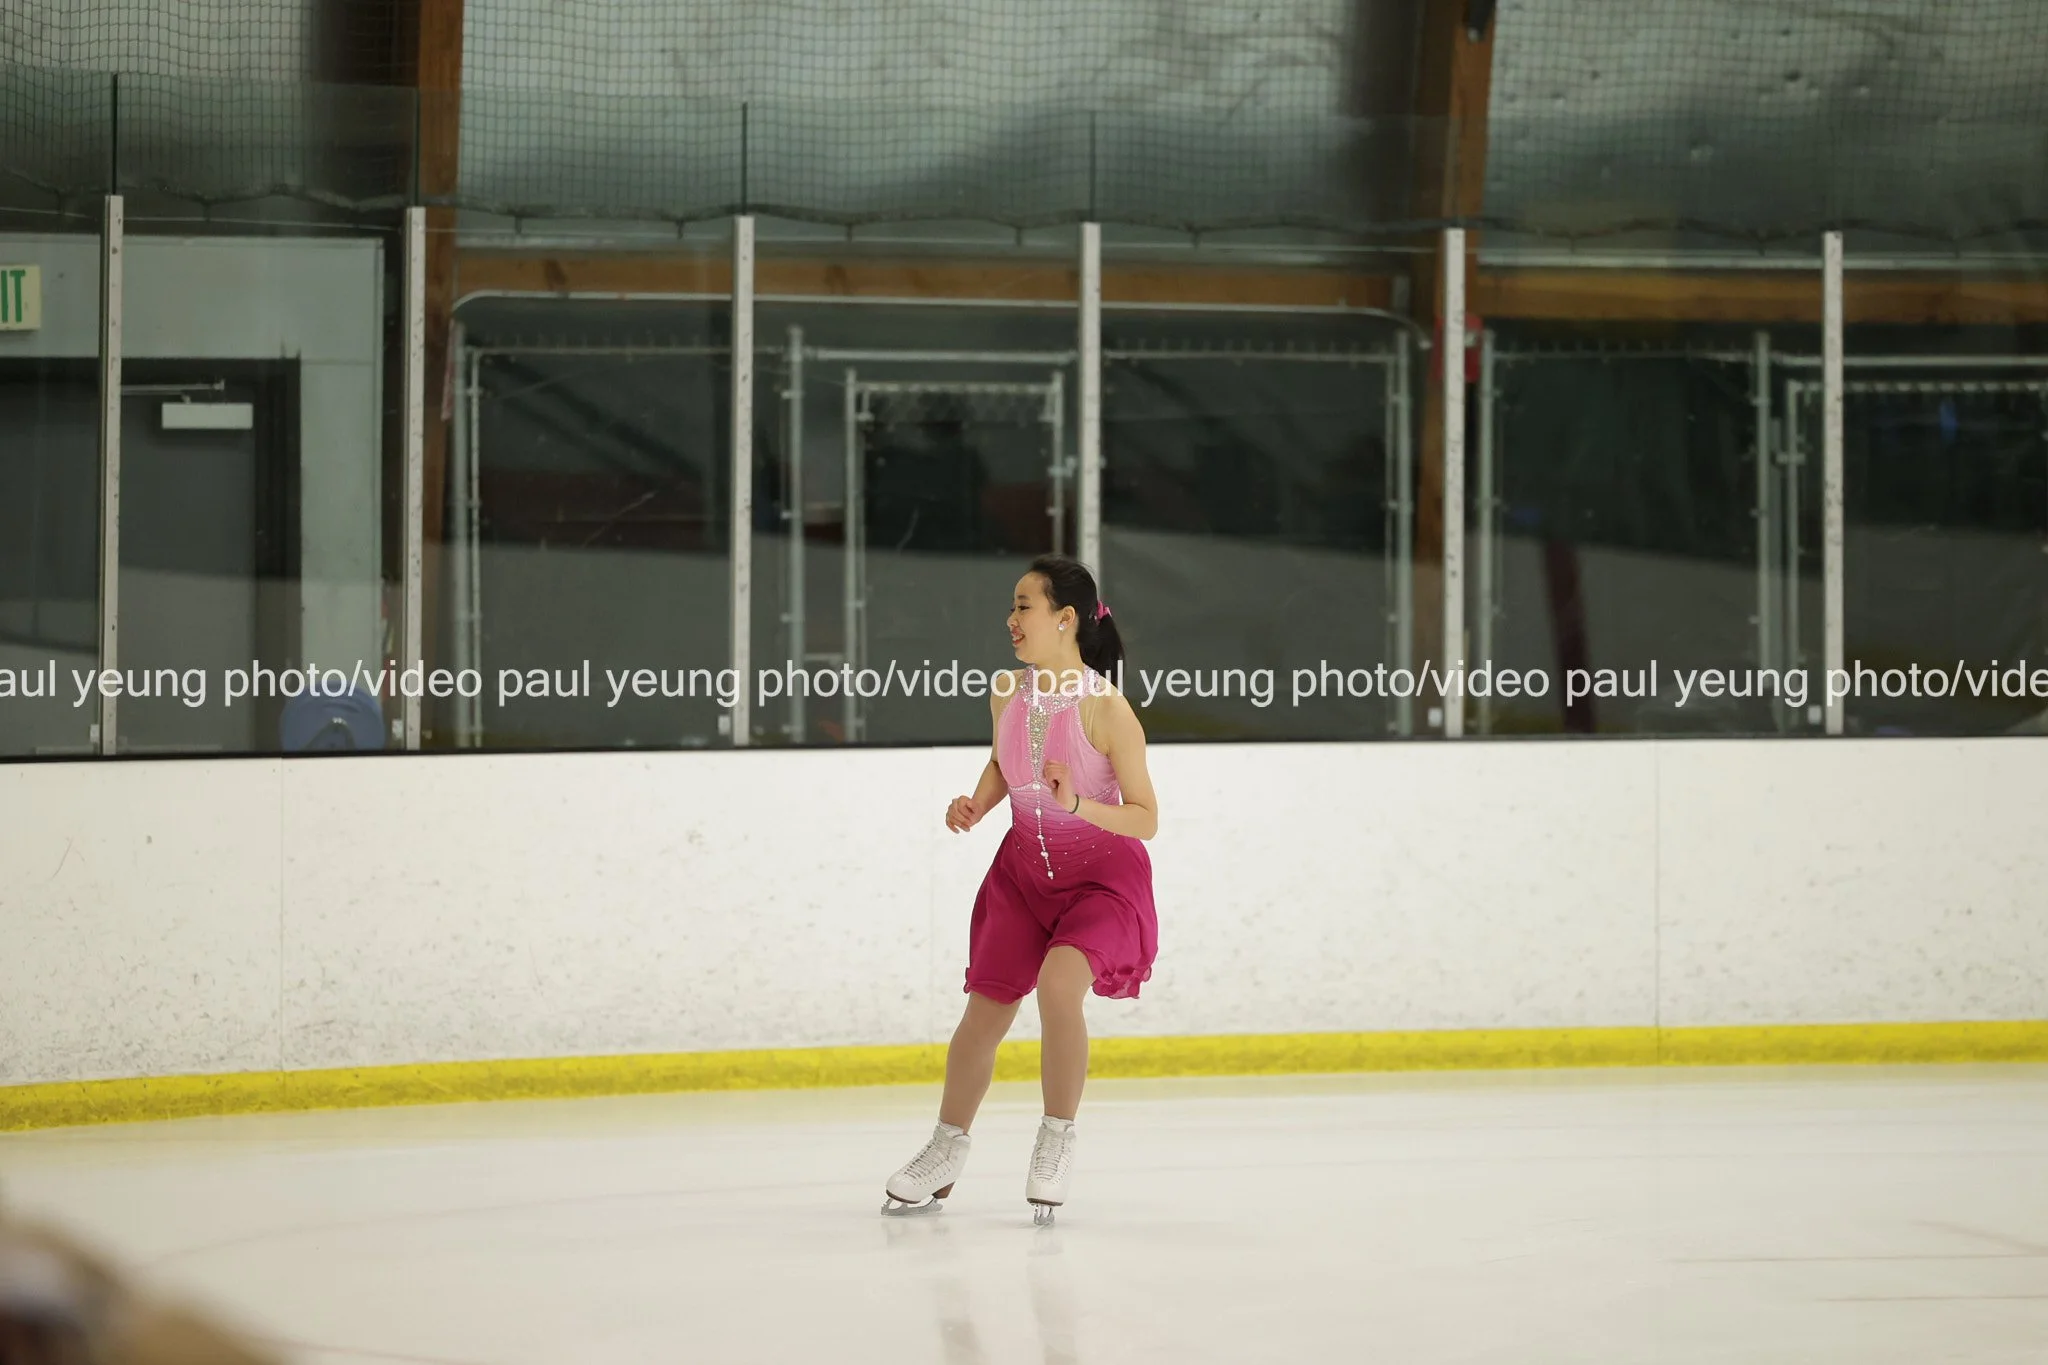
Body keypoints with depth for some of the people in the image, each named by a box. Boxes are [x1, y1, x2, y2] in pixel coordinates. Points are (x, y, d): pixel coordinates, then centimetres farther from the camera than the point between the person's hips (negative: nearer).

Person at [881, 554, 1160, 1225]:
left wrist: (1076, 803, -30)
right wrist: (975, 805, -2)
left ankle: (1057, 1138, -10)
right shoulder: (1007, 691, -5)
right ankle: (947, 1148, 32)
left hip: (1102, 874, -5)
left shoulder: (1107, 709, -21)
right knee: (984, 1012, 9)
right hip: (1023, 867, 6)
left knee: (1058, 981, -30)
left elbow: (1145, 818, -15)